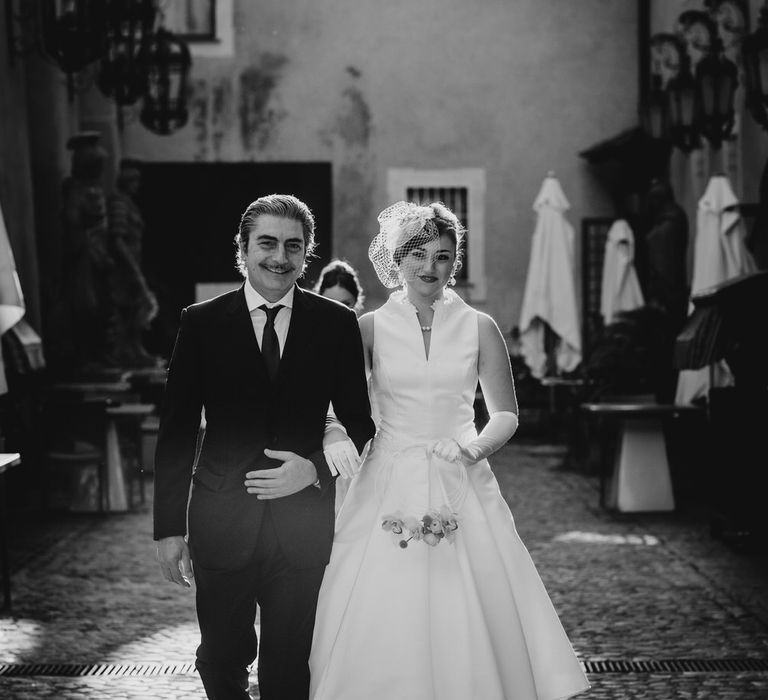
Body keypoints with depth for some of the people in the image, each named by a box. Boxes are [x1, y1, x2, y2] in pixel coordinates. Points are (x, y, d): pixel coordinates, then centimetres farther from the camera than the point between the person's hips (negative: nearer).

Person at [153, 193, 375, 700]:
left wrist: (315, 469, -12)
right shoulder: (202, 322, 0)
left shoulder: (337, 324, 1)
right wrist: (169, 526, -2)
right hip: (222, 523, 0)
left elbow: (359, 425, 6)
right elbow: (176, 431, 1)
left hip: (304, 520, 0)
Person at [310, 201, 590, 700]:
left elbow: (506, 414, 8)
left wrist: (474, 447, -10)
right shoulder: (371, 328, 3)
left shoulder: (479, 328, 4)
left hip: (461, 489, 0)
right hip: (390, 488, 0)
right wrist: (336, 452, -21)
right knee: (382, 626, 0)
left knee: (467, 621, 1)